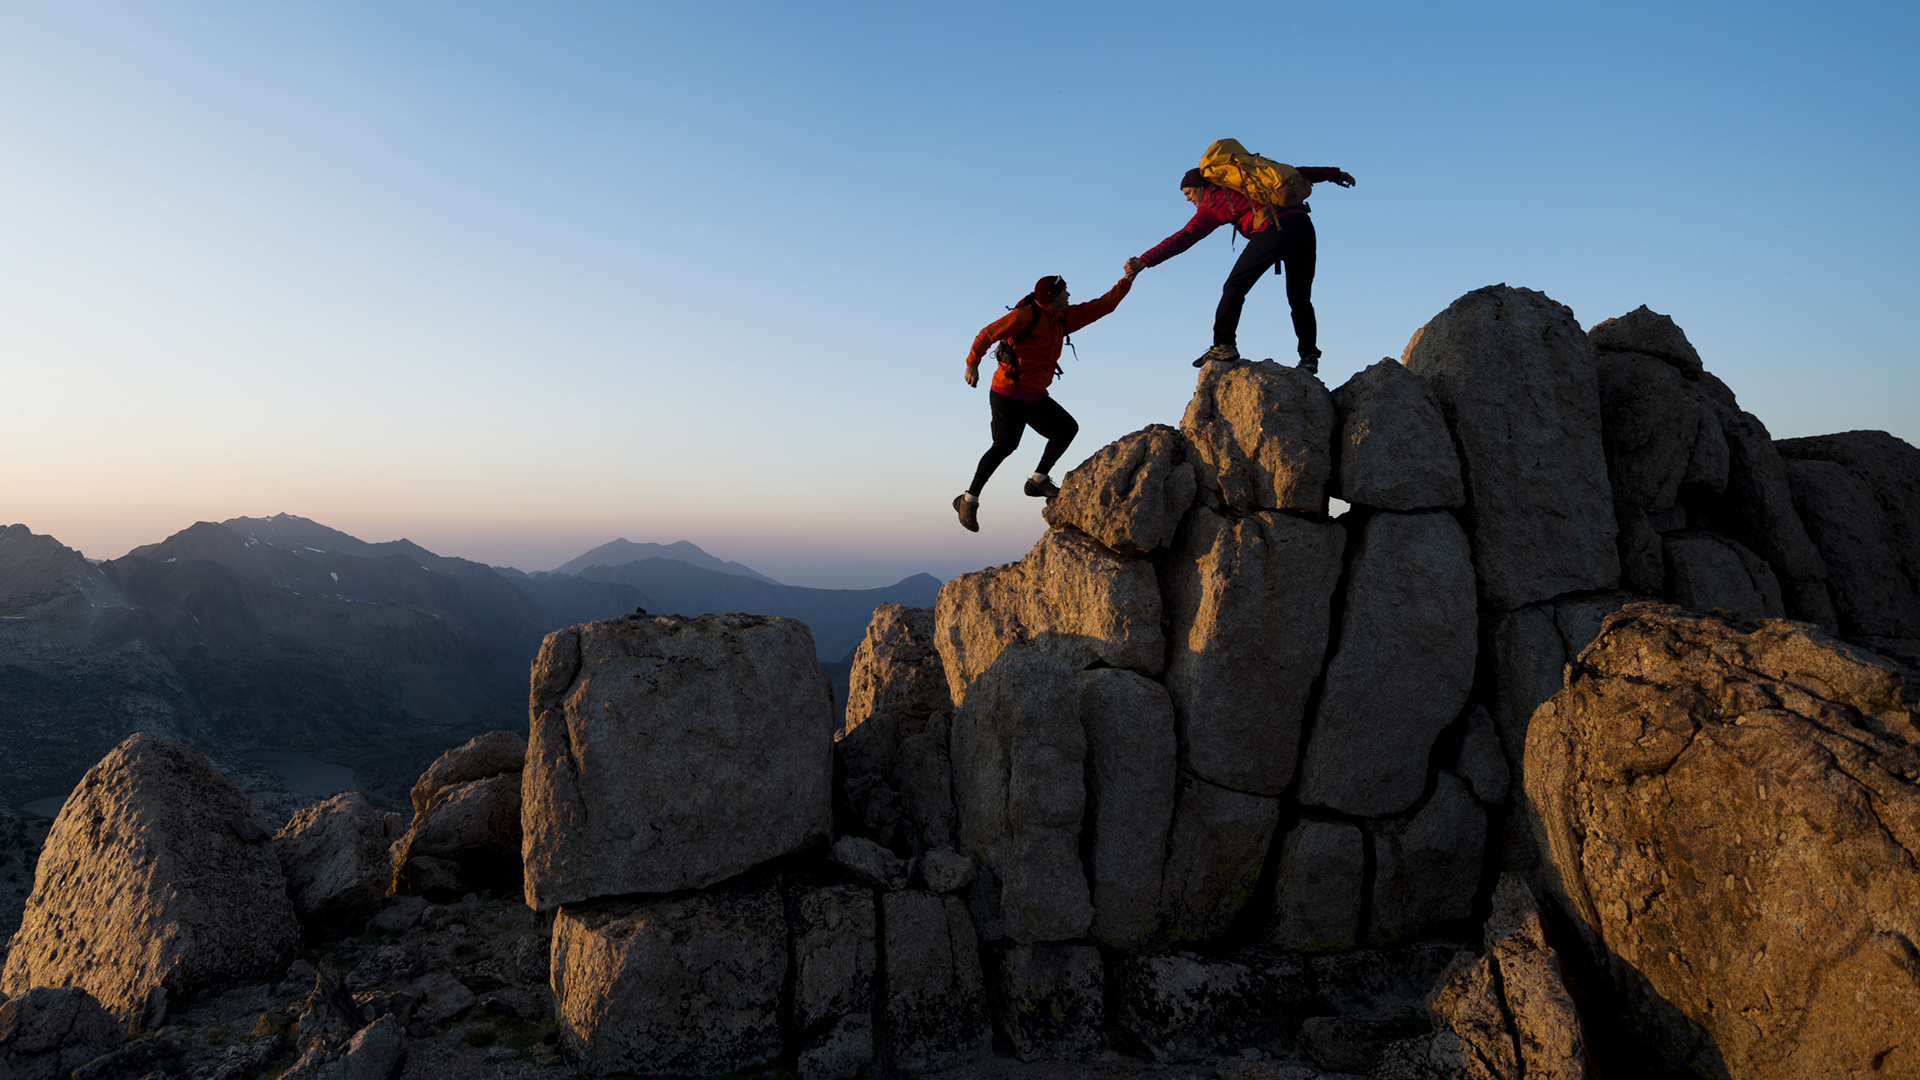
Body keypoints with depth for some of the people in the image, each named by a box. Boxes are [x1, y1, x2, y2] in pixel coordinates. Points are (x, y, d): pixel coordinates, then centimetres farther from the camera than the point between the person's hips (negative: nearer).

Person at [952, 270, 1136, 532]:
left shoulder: (1063, 318, 10)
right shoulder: (1026, 316, -15)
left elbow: (1100, 306, 13)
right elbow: (987, 334, -13)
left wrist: (1127, 282, 7)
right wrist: (972, 365, -15)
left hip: (1034, 397, 9)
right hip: (1009, 394, -8)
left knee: (1067, 428, 1)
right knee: (1004, 446, -13)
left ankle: (1038, 481, 7)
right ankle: (968, 500, -4)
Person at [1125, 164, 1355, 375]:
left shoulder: (1212, 203, 11)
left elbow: (1183, 238, 2)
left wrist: (1144, 261, 1)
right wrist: (1334, 174, 40)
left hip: (1273, 229, -7)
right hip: (1303, 224, 7)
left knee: (1234, 287, 4)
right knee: (1300, 299, 10)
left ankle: (1223, 345, -1)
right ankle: (1309, 356, 3)